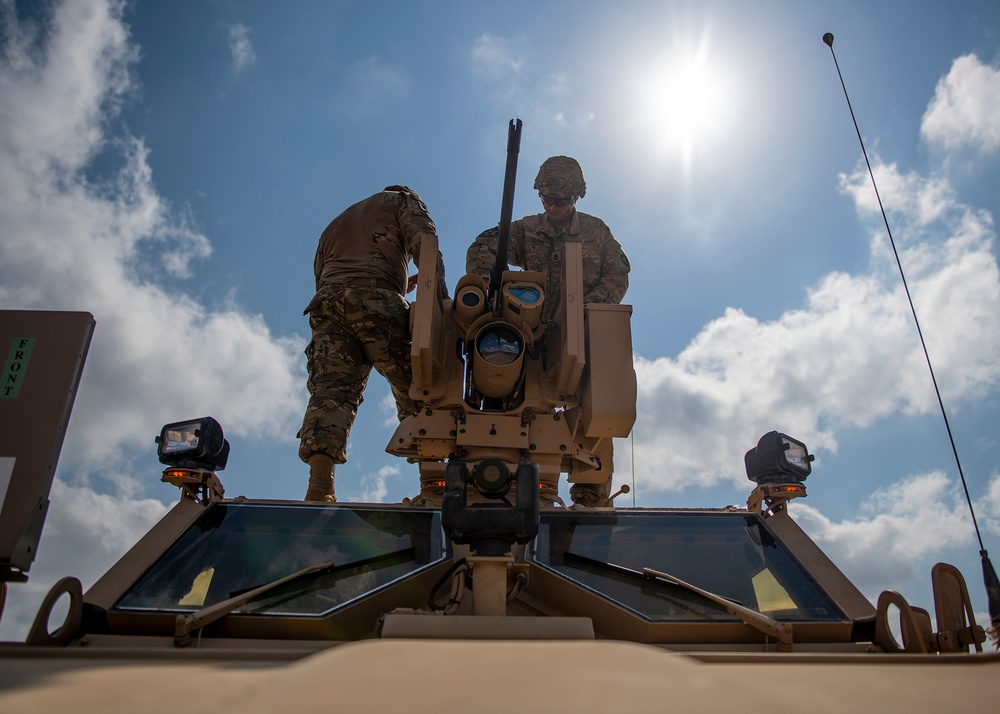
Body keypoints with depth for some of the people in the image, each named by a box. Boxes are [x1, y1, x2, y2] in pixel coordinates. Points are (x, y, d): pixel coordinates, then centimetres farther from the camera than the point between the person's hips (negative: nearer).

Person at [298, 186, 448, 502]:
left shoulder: (333, 226, 42)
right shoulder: (401, 200, 25)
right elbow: (424, 243, 5)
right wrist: (440, 297, -5)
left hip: (325, 301, 5)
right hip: (375, 300, -4)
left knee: (331, 391, -11)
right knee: (414, 389, -4)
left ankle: (319, 491, -29)